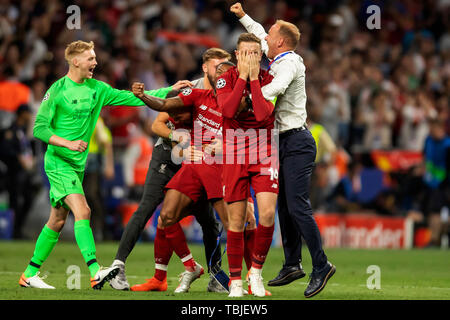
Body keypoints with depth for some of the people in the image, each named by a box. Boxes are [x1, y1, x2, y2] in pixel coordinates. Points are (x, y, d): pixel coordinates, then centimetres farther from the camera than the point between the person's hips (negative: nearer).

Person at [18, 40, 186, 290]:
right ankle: (95, 272, -30)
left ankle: (29, 274, 19)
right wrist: (68, 143, -23)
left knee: (57, 220, 10)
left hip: (78, 164, 7)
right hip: (58, 161, -7)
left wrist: (172, 90, 3)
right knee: (82, 211, -21)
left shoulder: (97, 89, 7)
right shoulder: (58, 90, -10)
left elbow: (133, 98, 9)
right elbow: (39, 128, -11)